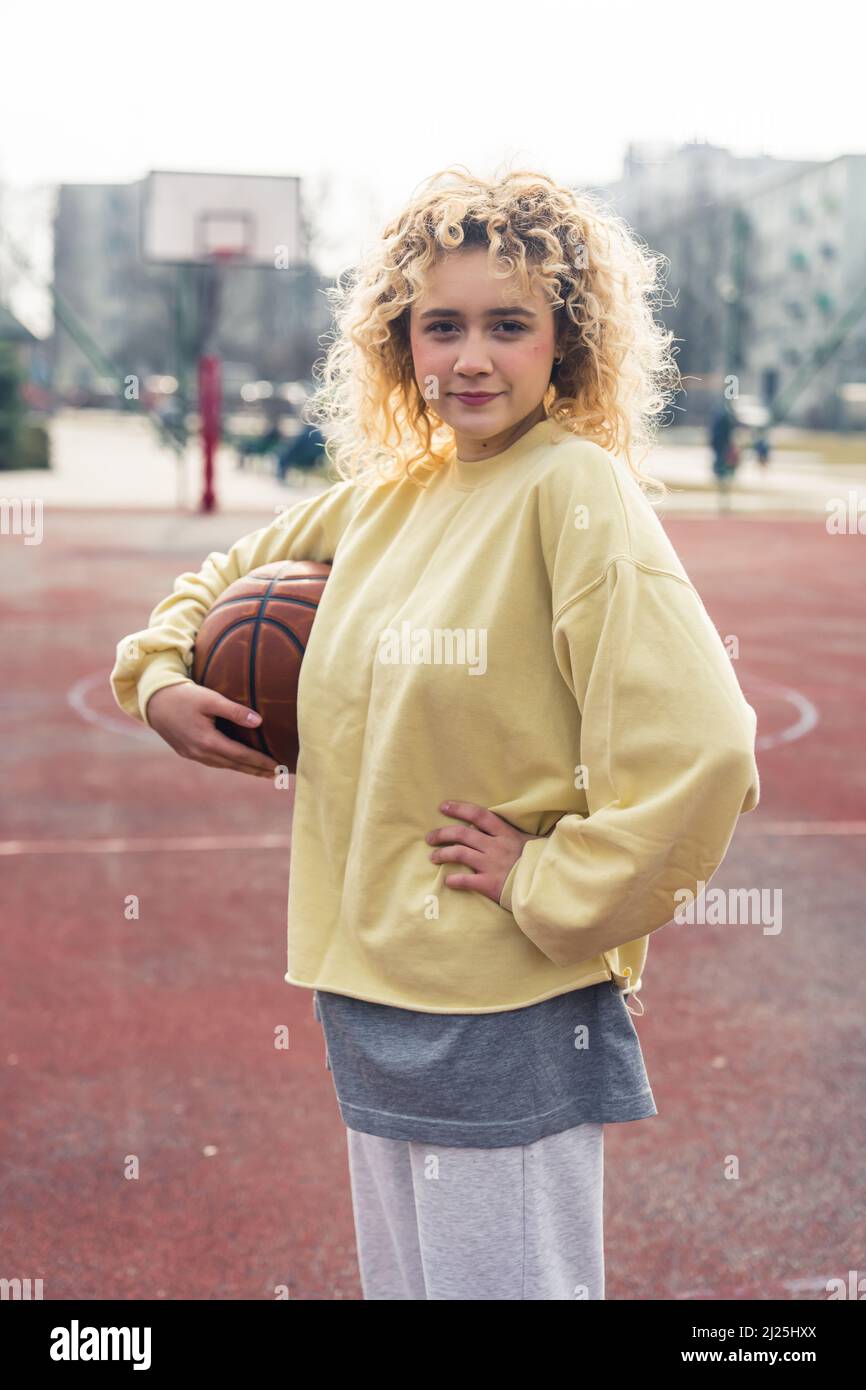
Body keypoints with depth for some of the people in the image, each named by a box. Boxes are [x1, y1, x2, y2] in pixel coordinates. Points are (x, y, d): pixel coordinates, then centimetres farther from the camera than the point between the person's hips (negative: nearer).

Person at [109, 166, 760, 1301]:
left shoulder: (576, 487, -14)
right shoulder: (383, 497, 7)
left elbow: (699, 750, -24)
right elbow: (227, 576, 26)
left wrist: (549, 886, -15)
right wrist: (157, 681, 8)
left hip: (509, 1013, -7)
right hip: (367, 994, 7)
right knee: (400, 1283, 21)